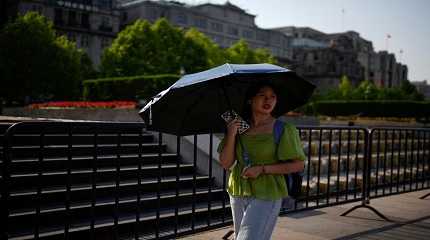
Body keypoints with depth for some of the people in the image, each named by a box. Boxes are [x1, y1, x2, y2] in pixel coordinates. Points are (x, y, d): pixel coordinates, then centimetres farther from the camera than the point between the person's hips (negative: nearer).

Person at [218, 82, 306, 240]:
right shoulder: (238, 127, 2)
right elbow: (225, 163, -2)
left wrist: (262, 169, -16)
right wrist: (231, 135, -16)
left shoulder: (284, 129, -8)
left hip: (266, 195, -4)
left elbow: (298, 165, -8)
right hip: (238, 193, 5)